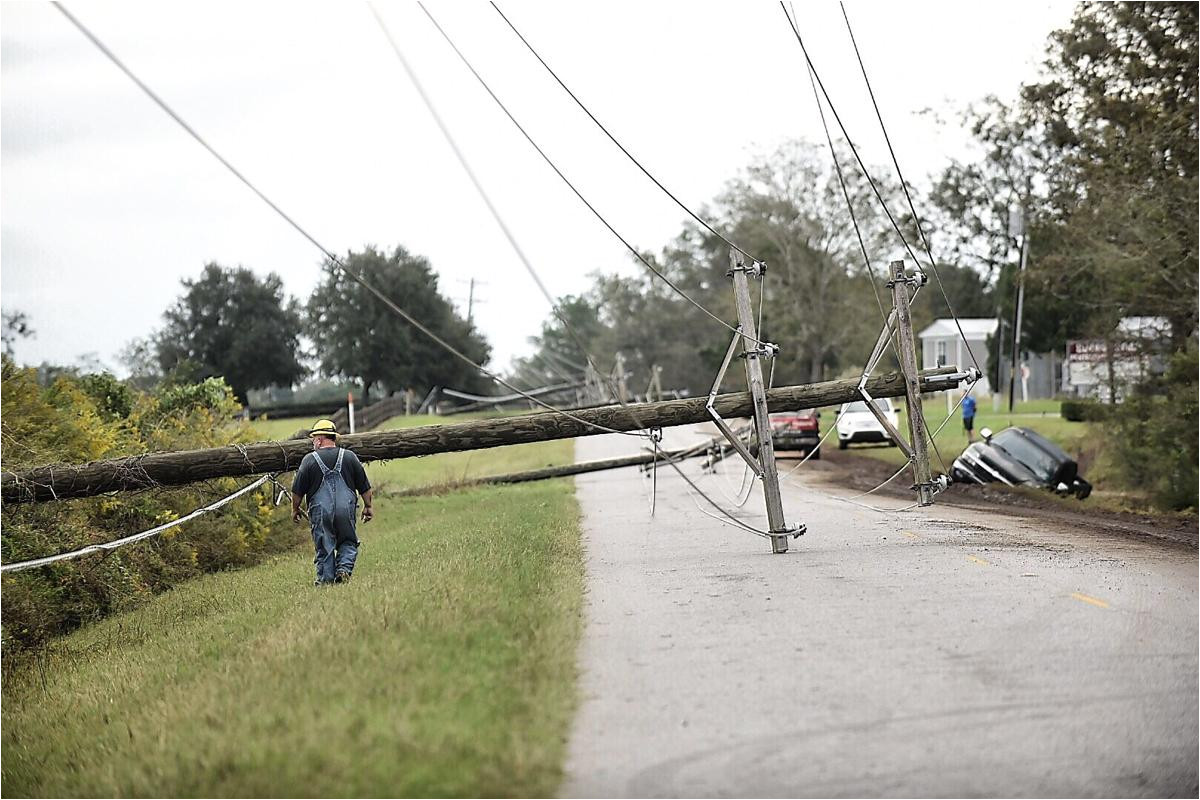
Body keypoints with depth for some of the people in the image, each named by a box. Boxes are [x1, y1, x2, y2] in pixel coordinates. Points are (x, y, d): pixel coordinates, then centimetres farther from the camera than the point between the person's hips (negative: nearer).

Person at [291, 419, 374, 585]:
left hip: (320, 510, -2)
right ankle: (344, 569, -6)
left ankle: (326, 579, 5)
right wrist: (368, 506, 19)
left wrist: (295, 509, 16)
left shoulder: (310, 459, -2)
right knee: (348, 542, 15)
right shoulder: (350, 457, 5)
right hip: (346, 508, 2)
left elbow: (298, 490, 2)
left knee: (324, 547, 7)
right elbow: (364, 486, 9)